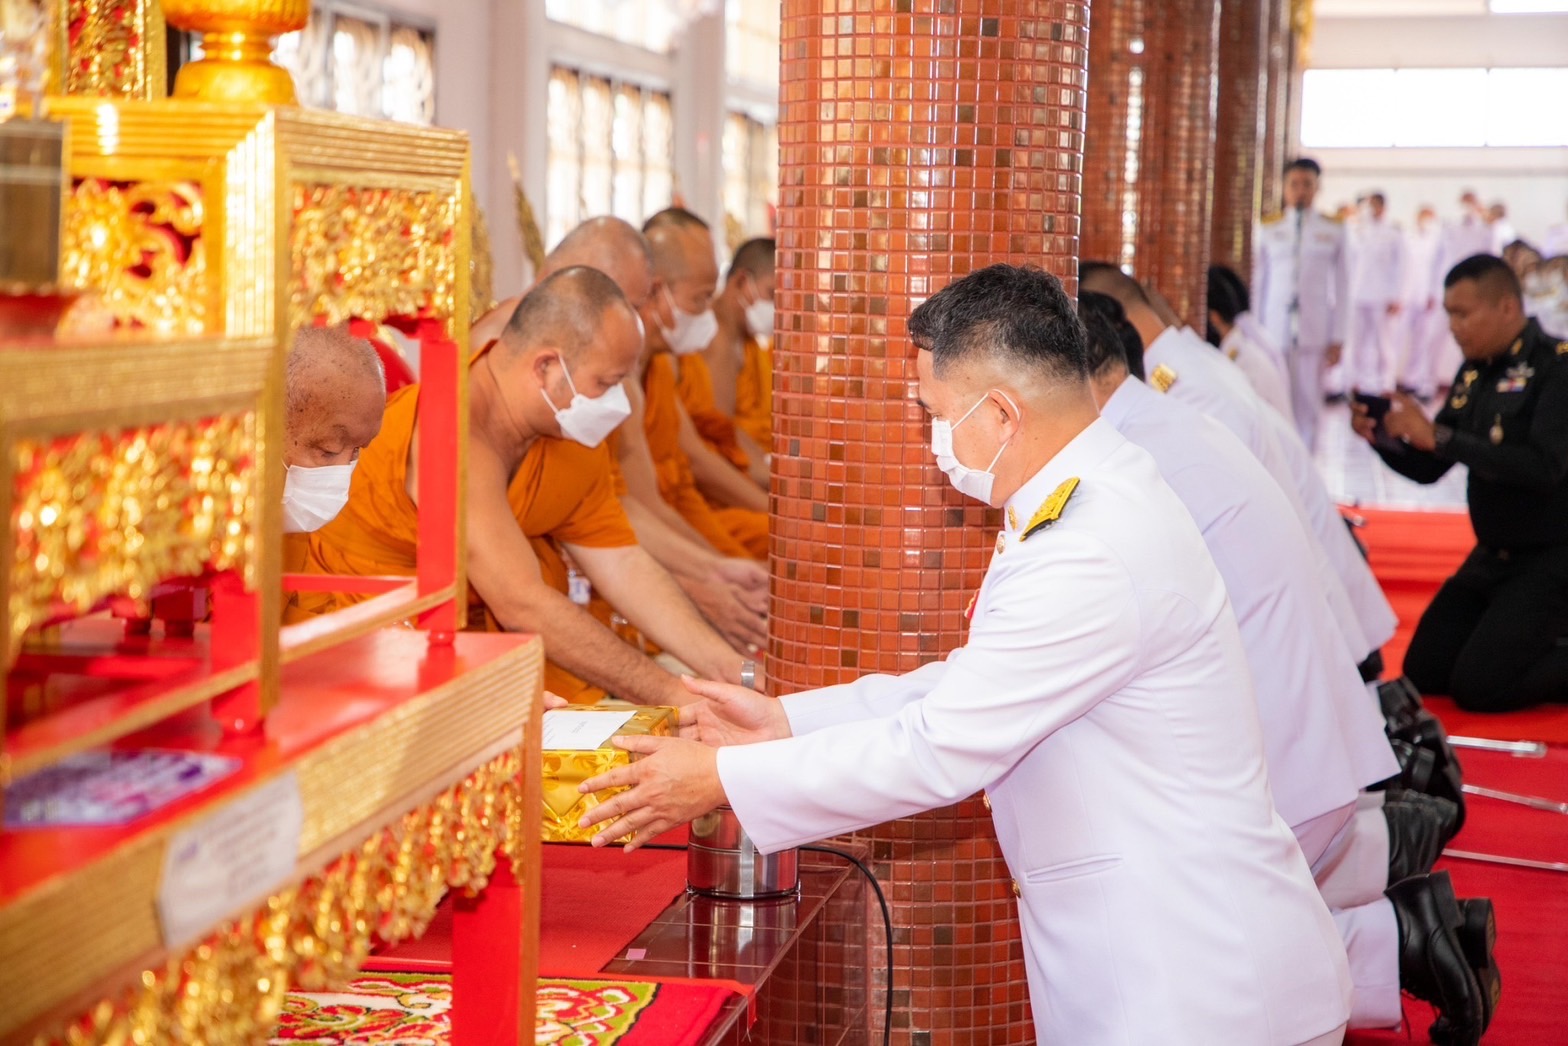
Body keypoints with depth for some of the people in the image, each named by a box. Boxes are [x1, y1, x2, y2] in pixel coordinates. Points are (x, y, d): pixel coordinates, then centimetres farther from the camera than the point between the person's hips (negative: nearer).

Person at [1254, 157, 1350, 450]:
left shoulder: (1333, 231, 6)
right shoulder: (1268, 230, 7)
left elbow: (1342, 286, 6)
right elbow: (1258, 283, 9)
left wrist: (1337, 338, 2)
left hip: (1314, 334, 0)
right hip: (1273, 333, 0)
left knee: (1308, 402, 0)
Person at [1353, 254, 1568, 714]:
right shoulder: (1475, 373, 5)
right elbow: (1427, 469, 10)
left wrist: (1439, 437, -30)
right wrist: (1382, 437, -11)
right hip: (1493, 554, 8)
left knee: (1478, 685, -16)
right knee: (1423, 673, 8)